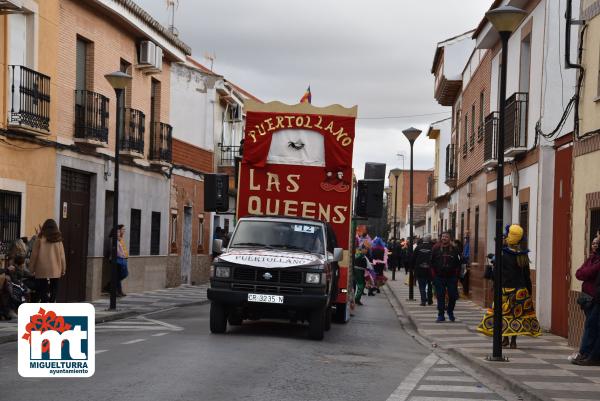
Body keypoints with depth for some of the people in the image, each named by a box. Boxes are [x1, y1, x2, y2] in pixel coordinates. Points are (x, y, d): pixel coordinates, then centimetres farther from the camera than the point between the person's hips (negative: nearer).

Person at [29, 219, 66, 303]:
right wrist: (63, 270, 13)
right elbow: (62, 256, 4)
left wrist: (31, 269, 6)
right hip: (55, 271, 2)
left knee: (43, 293, -1)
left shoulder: (40, 240, -5)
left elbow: (34, 256, -2)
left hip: (42, 271, -2)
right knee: (53, 293, 9)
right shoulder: (58, 240, 1)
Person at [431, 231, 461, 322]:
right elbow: (432, 263, 5)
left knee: (453, 296, 1)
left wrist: (456, 275, -1)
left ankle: (450, 312, 25)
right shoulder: (436, 249, 3)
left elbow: (458, 263, 5)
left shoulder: (454, 249, 3)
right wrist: (434, 274, -1)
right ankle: (441, 315, 7)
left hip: (451, 277, 0)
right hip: (439, 277, 0)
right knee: (440, 296, 0)